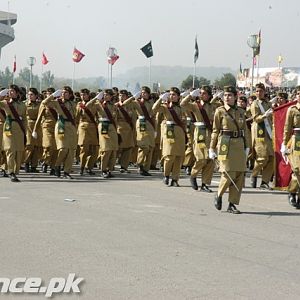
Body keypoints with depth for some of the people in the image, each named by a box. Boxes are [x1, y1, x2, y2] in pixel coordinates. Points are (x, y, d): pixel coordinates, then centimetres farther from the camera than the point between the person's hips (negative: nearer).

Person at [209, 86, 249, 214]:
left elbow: (244, 130, 16)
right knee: (229, 174, -11)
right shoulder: (220, 111, 0)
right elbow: (215, 130, 1)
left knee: (239, 175, 0)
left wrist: (246, 147, 13)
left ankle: (232, 204, 8)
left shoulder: (241, 112, 11)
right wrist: (212, 148, -1)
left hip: (239, 145, 4)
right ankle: (219, 195, 16)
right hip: (225, 144, -4)